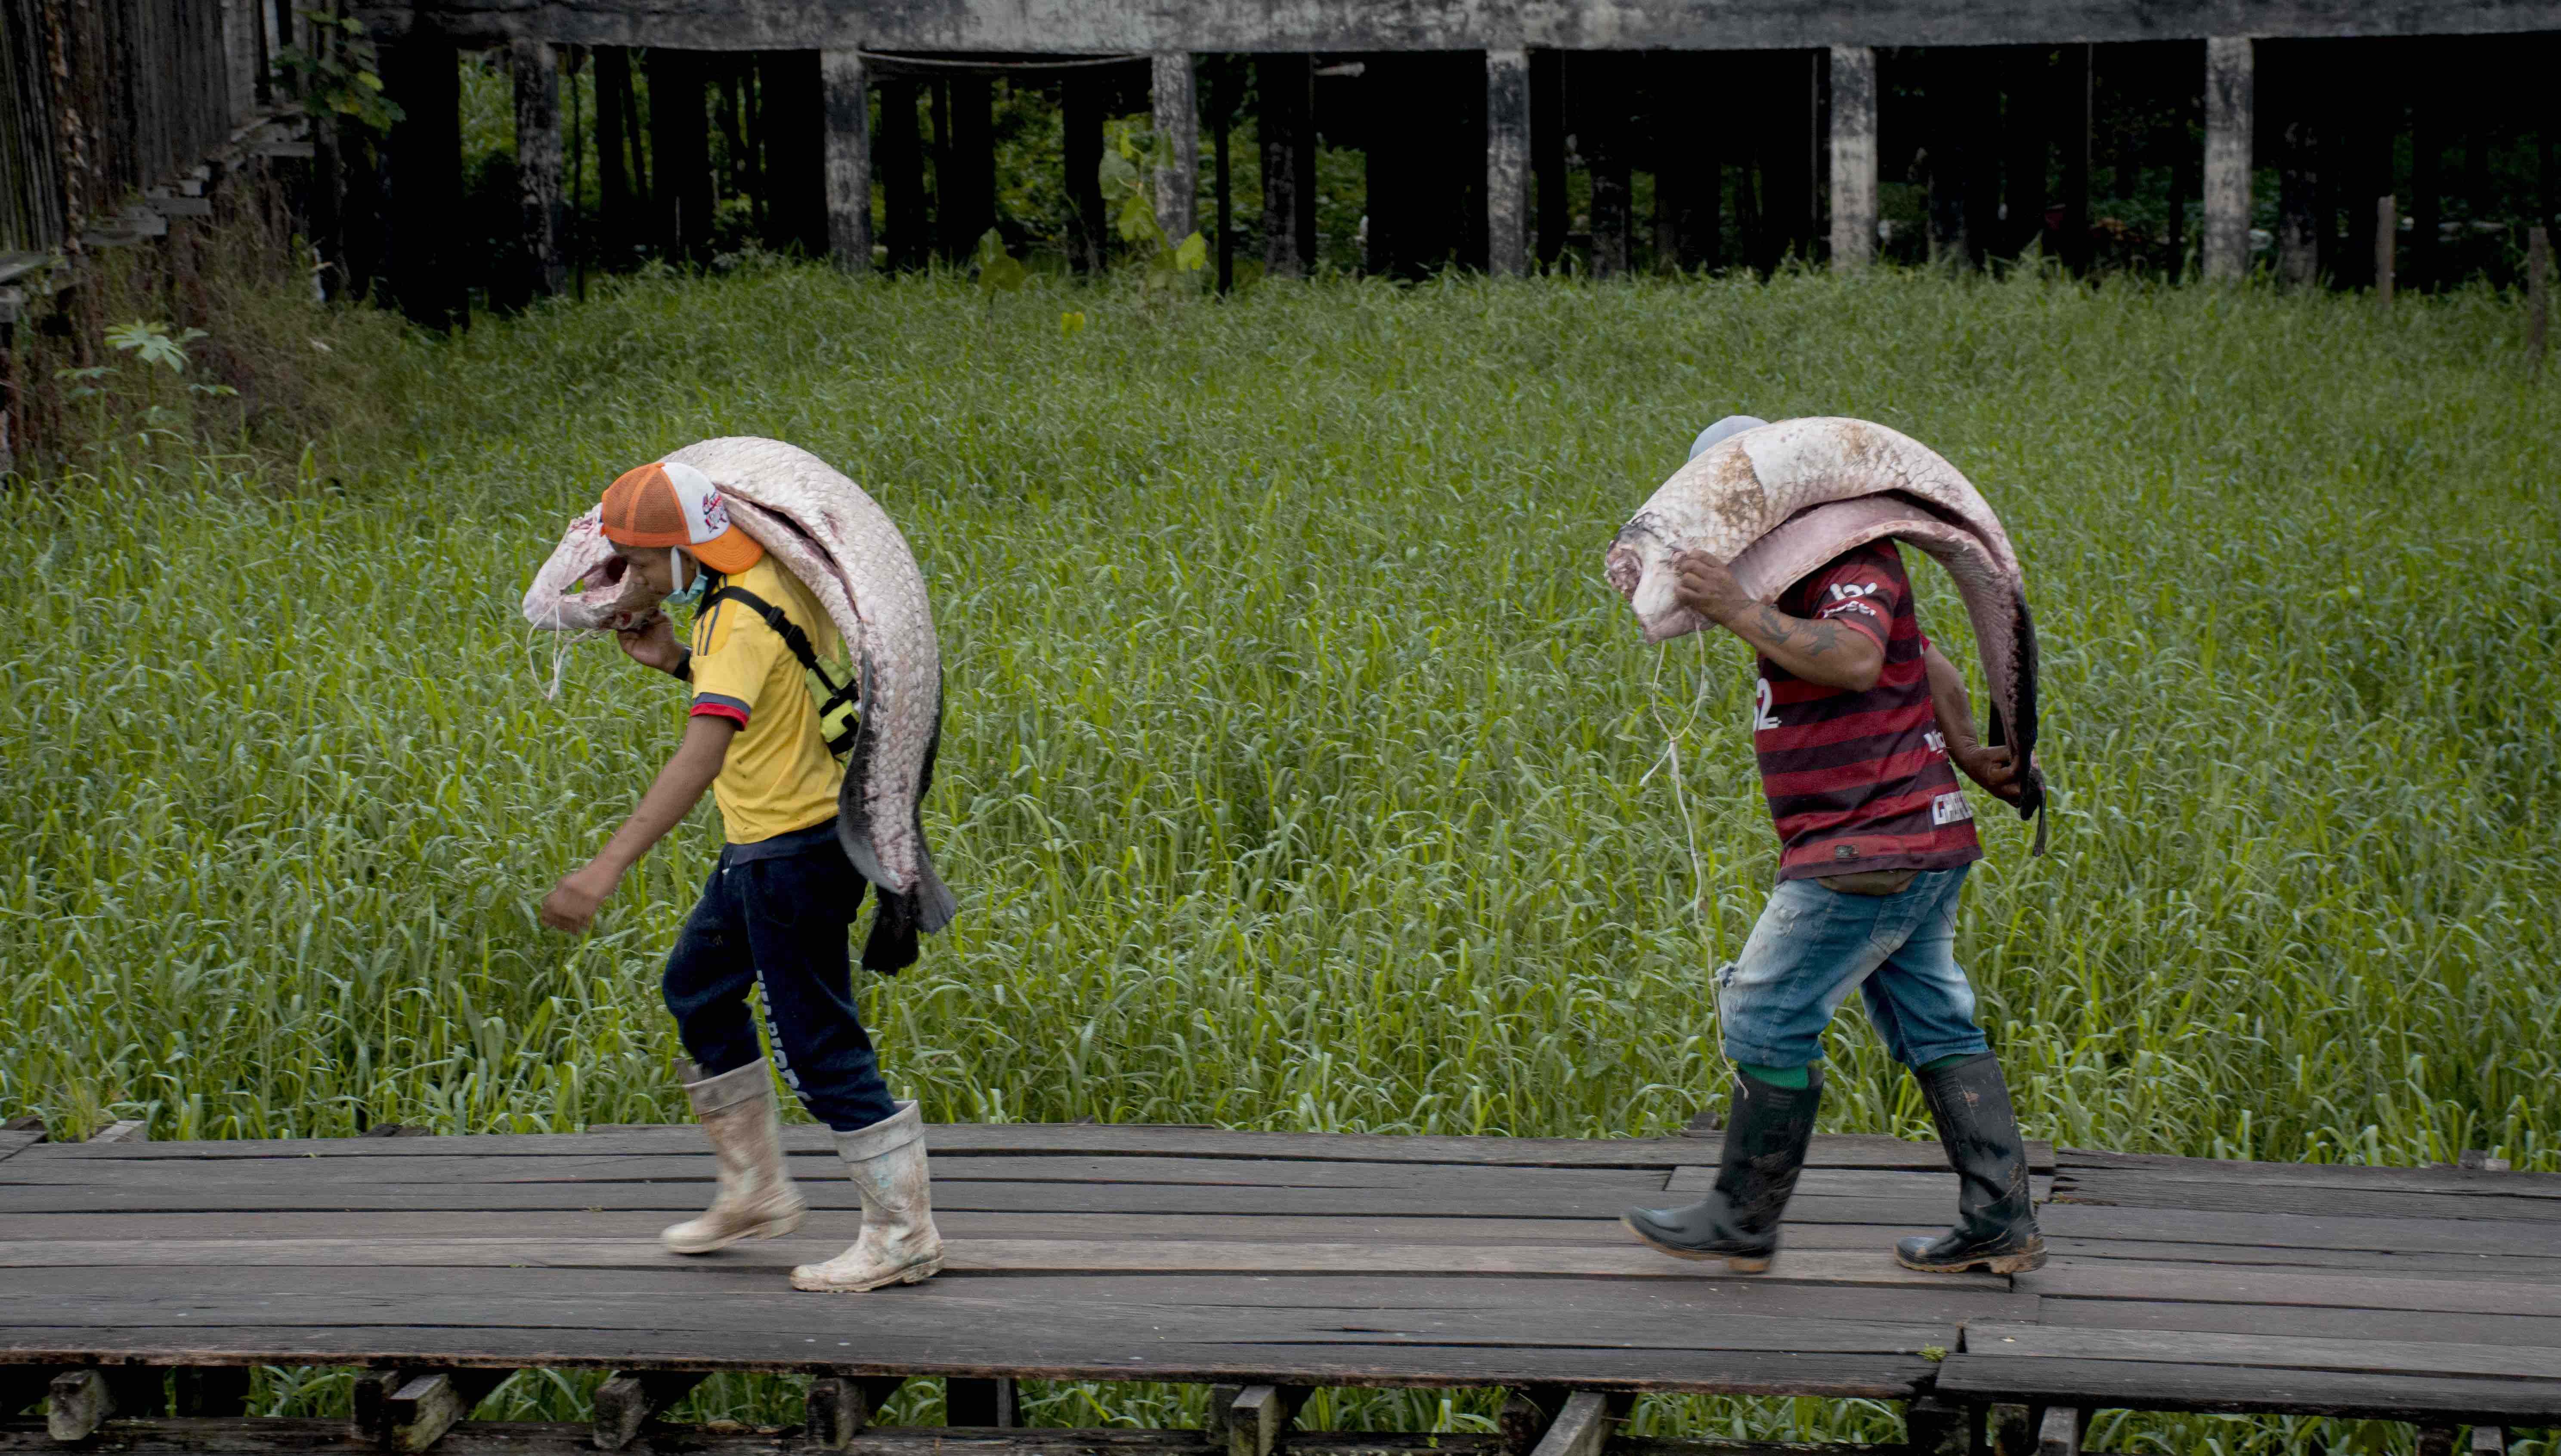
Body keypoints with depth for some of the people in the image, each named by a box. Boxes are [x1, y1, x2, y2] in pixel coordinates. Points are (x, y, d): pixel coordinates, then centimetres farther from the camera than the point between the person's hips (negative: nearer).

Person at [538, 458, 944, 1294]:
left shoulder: (744, 619, -25)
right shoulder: (775, 581, 5)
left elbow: (702, 756, -37)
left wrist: (609, 867, -43)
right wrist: (678, 664, 3)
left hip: (793, 853, -11)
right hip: (767, 843, 11)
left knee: (817, 1044, -2)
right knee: (699, 989, 22)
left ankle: (903, 1235, 8)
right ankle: (759, 1192, 31)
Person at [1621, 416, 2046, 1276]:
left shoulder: (1854, 563, -13)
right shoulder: (1824, 578, 19)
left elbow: (1854, 661, -32)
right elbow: (1933, 669, 25)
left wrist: (1738, 613, -30)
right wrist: (1969, 757, 18)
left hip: (1874, 851, -11)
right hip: (1918, 844, 11)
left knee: (1770, 1019, -3)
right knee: (1933, 1027, 11)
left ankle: (1742, 1224, 5)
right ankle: (2000, 1221, 10)